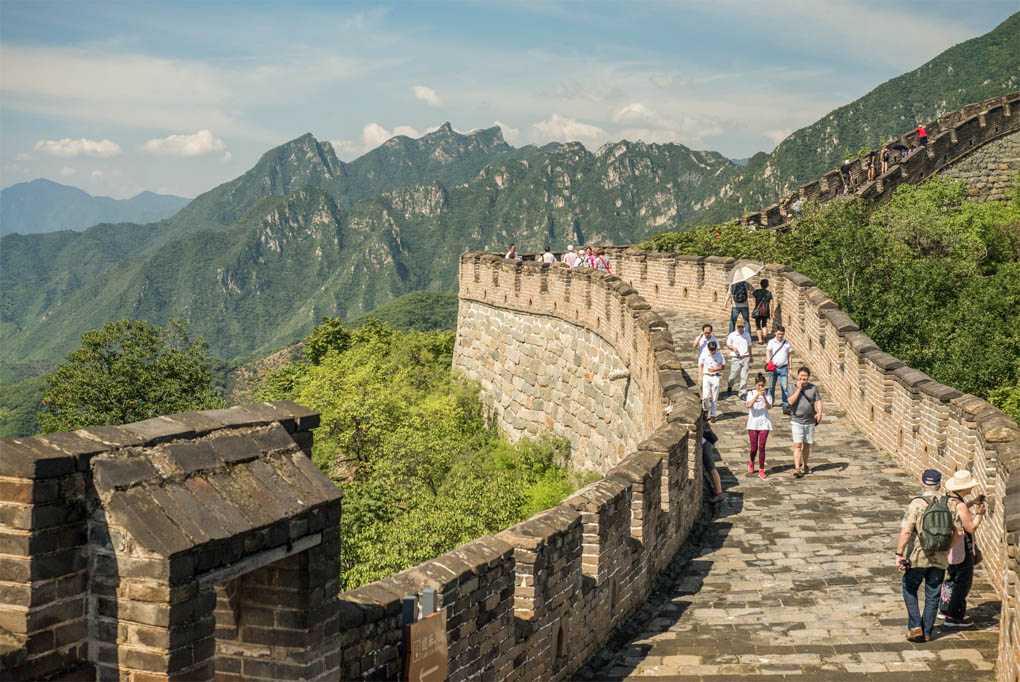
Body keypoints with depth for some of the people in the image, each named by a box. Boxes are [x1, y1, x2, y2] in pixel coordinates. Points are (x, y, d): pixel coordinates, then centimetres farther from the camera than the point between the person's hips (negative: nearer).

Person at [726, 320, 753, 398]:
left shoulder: (747, 334, 10)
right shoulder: (732, 335, 1)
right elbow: (728, 345, 8)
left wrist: (750, 357, 24)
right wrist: (733, 348, -13)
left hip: (745, 358, 2)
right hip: (735, 359, -2)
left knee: (744, 377, -2)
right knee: (733, 376, 0)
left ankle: (742, 393, 4)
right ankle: (729, 385, 33)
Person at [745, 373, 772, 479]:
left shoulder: (767, 394, 2)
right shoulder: (751, 393, 1)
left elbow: (769, 407, -11)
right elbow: (749, 405, -16)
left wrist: (764, 397, -25)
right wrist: (757, 395, -26)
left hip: (764, 424, 0)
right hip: (753, 424, 0)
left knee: (761, 447, -4)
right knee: (754, 447, 2)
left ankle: (761, 470, 2)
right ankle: (751, 463, 32)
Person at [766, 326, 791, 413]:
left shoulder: (787, 343, 8)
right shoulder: (771, 342, 1)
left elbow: (789, 356, 13)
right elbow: (768, 351, -16)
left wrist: (790, 369, 9)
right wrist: (768, 359, -38)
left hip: (783, 368, 0)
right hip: (773, 367, 0)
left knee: (784, 387, -7)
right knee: (771, 387, 10)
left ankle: (786, 406, -8)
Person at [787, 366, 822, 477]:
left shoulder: (813, 388, 3)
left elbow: (818, 401, 1)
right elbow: (791, 401, -15)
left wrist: (819, 412, -18)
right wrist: (799, 388, -17)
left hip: (809, 421, 3)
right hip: (796, 421, -3)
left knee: (807, 444, 13)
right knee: (797, 445, -11)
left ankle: (804, 466, 29)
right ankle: (797, 468, -15)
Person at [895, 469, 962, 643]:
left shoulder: (916, 504, -14)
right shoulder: (948, 505, -1)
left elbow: (905, 532, -20)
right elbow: (959, 532, 4)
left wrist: (899, 554, -15)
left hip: (917, 558, -3)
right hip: (940, 559, 3)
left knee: (909, 589, 15)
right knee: (932, 596, 12)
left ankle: (915, 627, 6)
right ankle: (927, 633, 16)